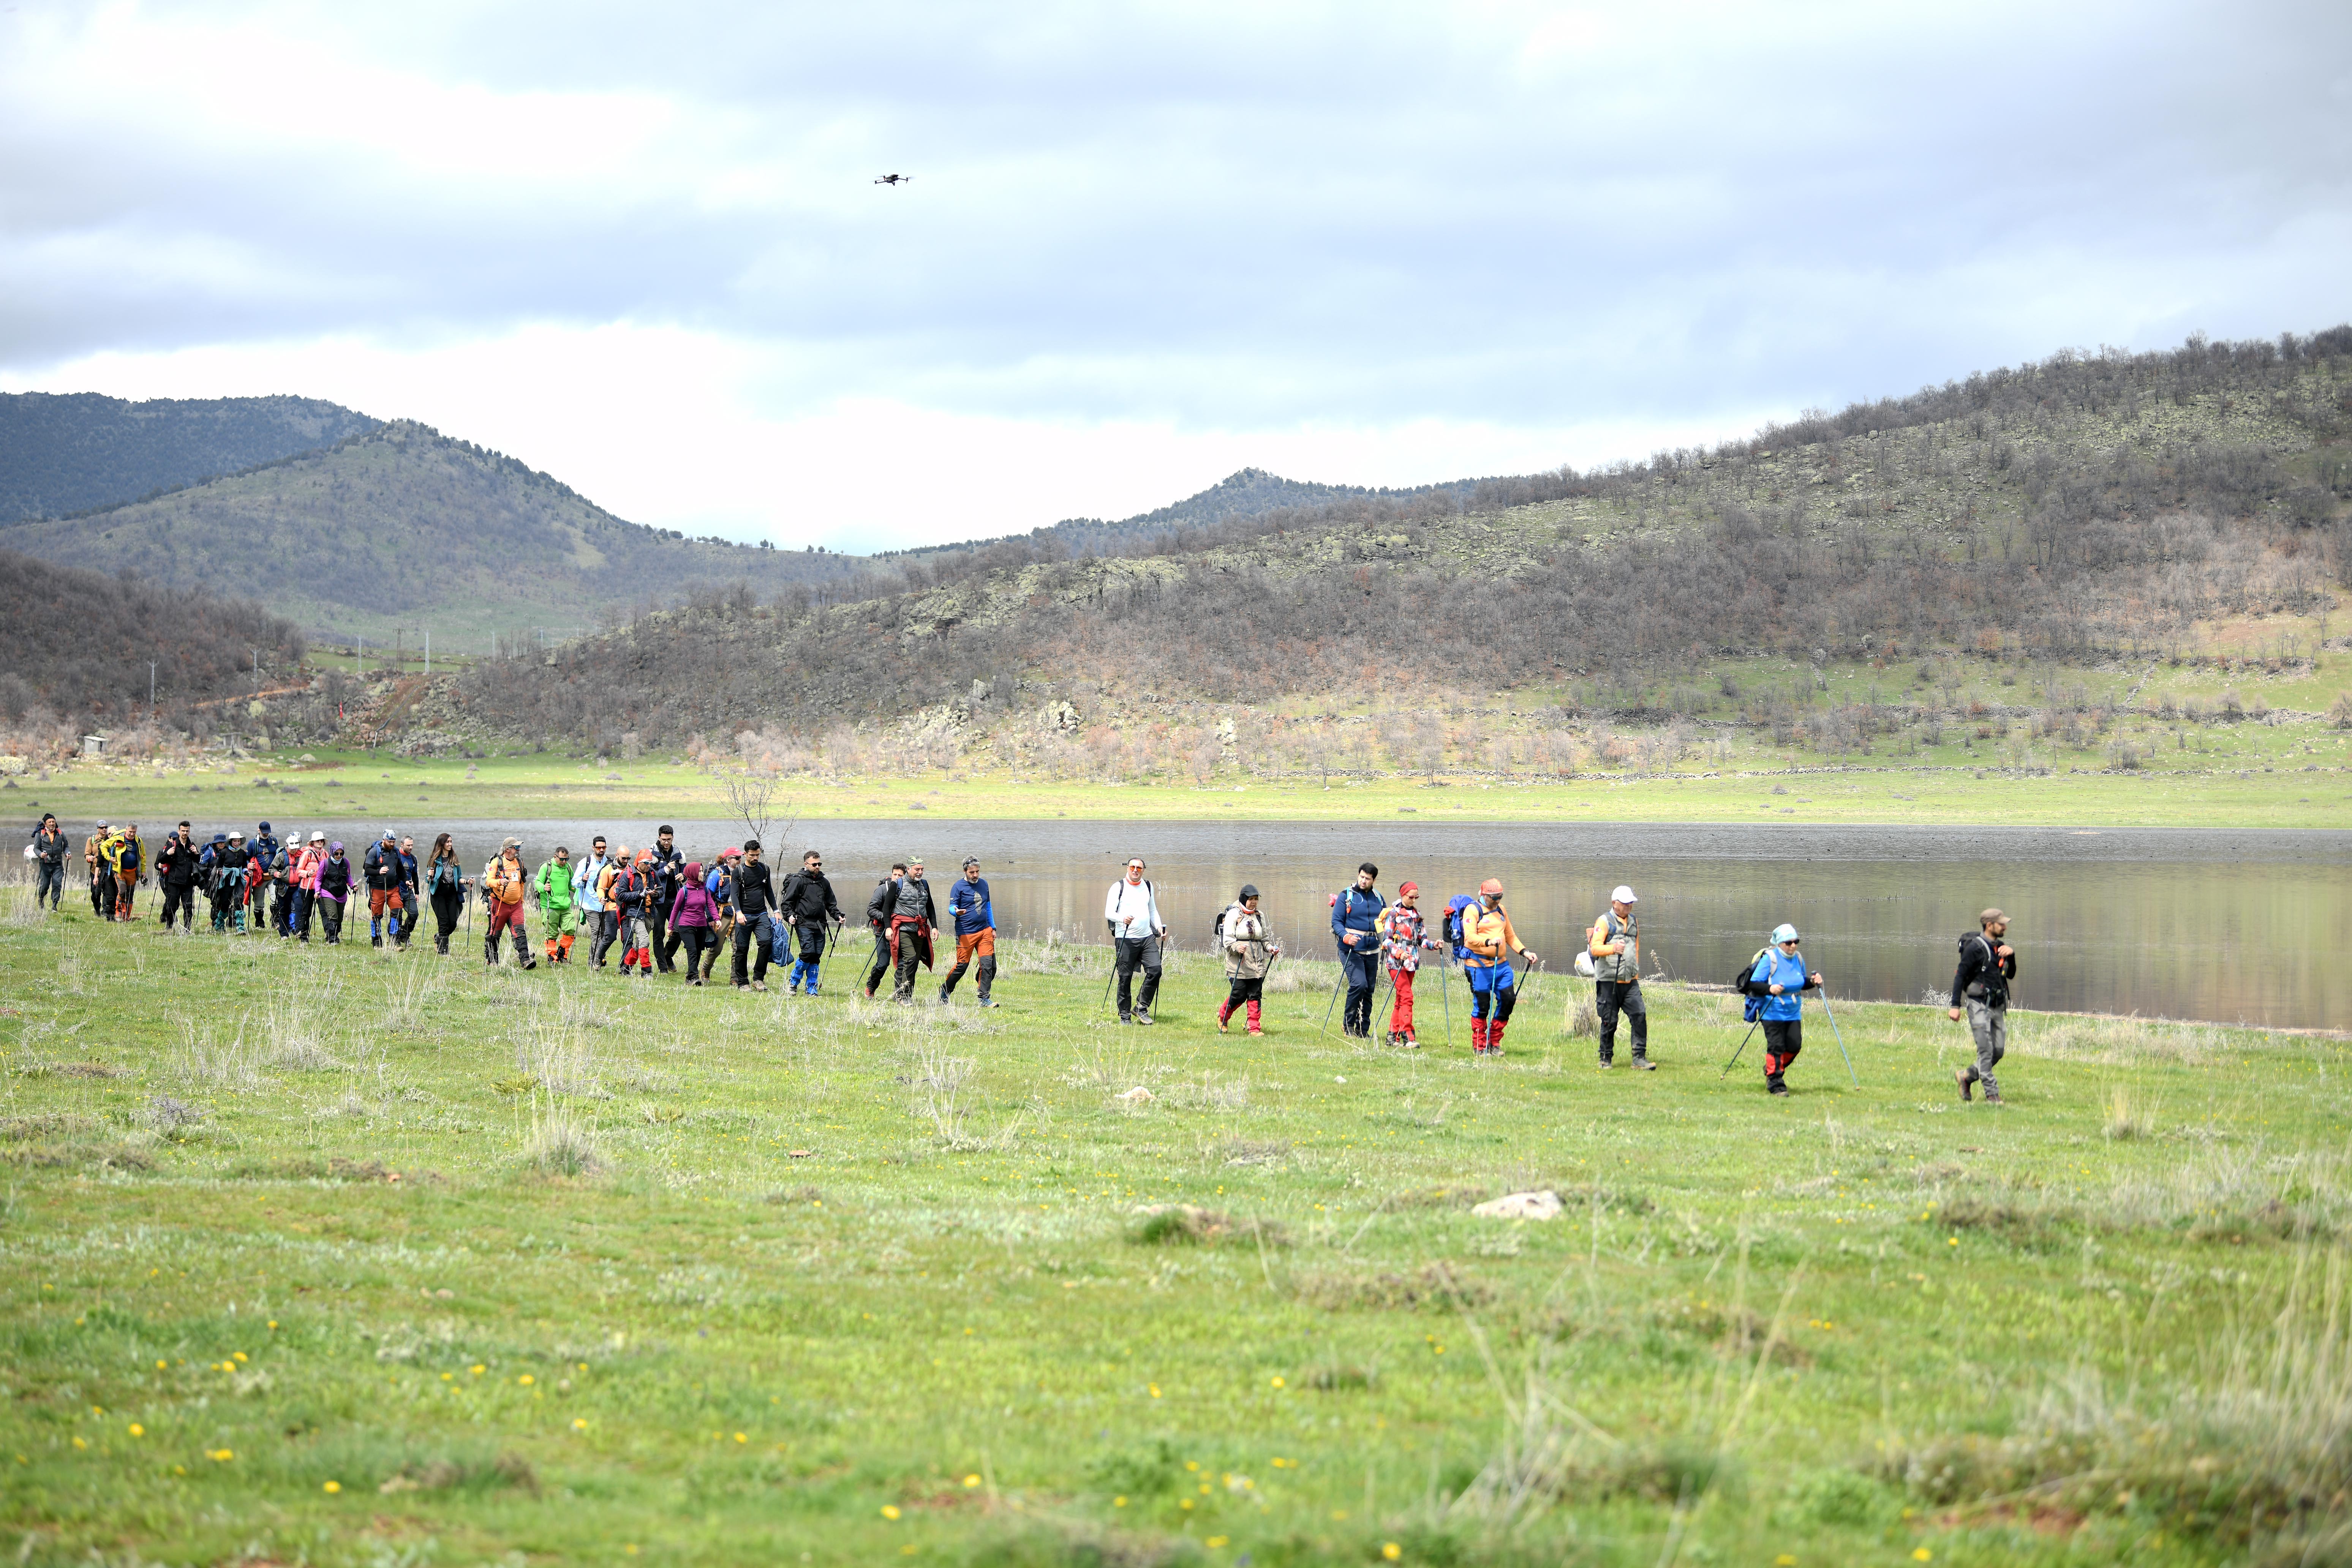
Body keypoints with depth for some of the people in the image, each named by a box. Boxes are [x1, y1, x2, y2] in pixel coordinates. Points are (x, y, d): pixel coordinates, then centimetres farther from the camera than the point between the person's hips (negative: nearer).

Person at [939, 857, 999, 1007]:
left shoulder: (983, 884, 13)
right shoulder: (959, 887, -5)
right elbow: (951, 907, -7)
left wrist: (993, 928, 21)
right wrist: (956, 912, -32)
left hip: (985, 931, 5)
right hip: (966, 933, -5)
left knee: (989, 964, -6)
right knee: (962, 965, -2)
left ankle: (983, 998, 1)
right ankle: (945, 992, 20)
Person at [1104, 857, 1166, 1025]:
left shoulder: (1148, 887, 16)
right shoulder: (1118, 887, 0)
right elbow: (1109, 913, -7)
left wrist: (1159, 927, 11)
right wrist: (1123, 919, -27)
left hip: (1147, 938, 4)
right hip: (1125, 939, -4)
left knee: (1155, 970, -11)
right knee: (1125, 978, -3)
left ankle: (1141, 1007, 3)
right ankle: (1125, 1016, 6)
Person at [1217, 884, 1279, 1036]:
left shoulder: (1259, 916, 14)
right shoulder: (1233, 915, -3)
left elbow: (1264, 938, 21)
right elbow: (1227, 939, -9)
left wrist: (1270, 947, 1)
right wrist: (1237, 947, -28)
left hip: (1257, 964, 5)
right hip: (1238, 965, -5)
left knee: (1256, 996, 0)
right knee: (1239, 995, -4)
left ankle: (1255, 1028, 4)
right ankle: (1223, 1016, 24)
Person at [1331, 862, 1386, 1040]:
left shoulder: (1378, 899, 12)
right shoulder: (1346, 896, -2)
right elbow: (1336, 921, -6)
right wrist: (1346, 937, -24)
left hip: (1372, 952, 5)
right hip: (1351, 950, -5)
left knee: (1369, 990, 6)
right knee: (1359, 984, -20)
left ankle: (1363, 1030, 15)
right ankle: (1348, 1024, -6)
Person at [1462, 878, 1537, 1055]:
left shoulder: (1500, 910, 18)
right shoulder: (1473, 911, -5)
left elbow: (1510, 936, 26)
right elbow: (1470, 937, -18)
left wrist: (1524, 952, 13)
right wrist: (1489, 942, -33)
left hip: (1501, 965, 7)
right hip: (1480, 966, -7)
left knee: (1508, 1000, 1)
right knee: (1482, 1006, -3)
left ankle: (1495, 1043, 17)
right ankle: (1479, 1047, 9)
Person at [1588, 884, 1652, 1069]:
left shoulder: (1634, 921, 17)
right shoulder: (1604, 922, -4)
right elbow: (1595, 948, -16)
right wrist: (1613, 948, -34)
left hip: (1631, 982, 5)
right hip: (1609, 982, -5)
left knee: (1640, 1015, -8)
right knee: (1610, 1021, 0)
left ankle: (1640, 1057, -5)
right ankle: (1606, 1059, 14)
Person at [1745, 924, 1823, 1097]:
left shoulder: (1798, 958, 7)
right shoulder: (1769, 959, -13)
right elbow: (1754, 984, -14)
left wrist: (1812, 981, 0)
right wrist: (1770, 989, -32)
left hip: (1793, 1013, 6)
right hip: (1773, 1013, -6)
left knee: (1794, 1046, 1)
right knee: (1776, 1048, -7)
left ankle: (1772, 1069, 27)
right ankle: (1775, 1084, 3)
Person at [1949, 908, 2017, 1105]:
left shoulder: (2000, 947, 11)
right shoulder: (1975, 948, -11)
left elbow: (2011, 975, 16)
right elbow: (1961, 976, -11)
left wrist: (2011, 955, -3)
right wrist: (1955, 1006, -15)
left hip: (1998, 1007, 7)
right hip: (1979, 1005, -7)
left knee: (1999, 1051, 6)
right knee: (1986, 1050, -11)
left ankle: (1967, 1076, 24)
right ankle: (1992, 1094, -8)